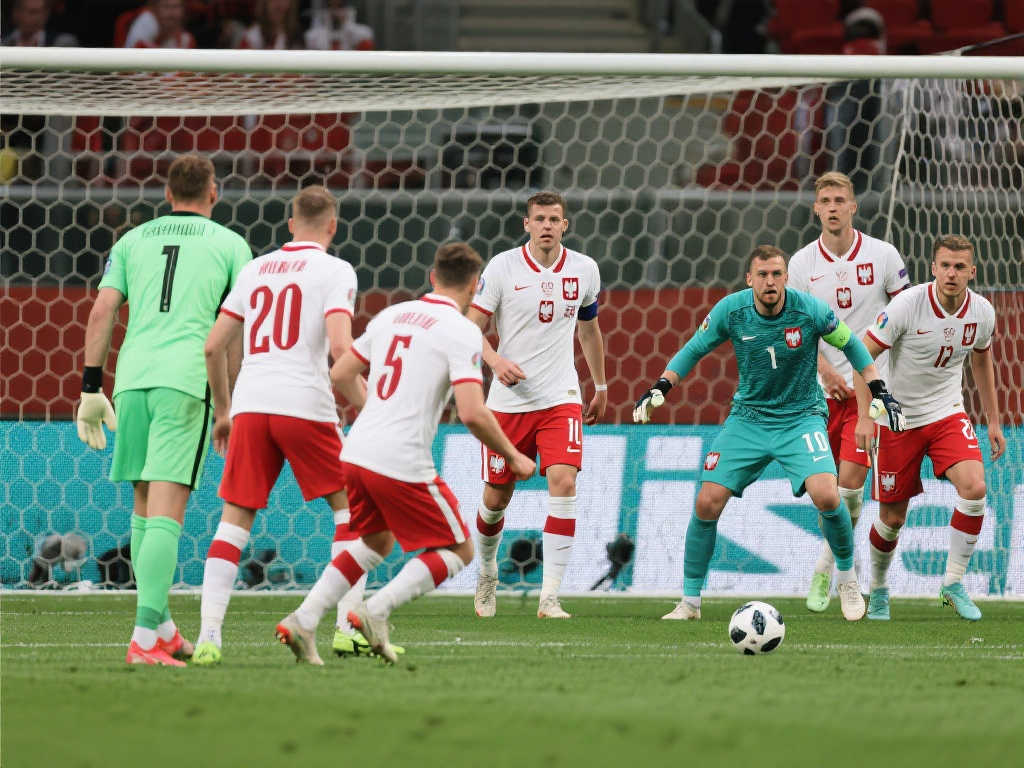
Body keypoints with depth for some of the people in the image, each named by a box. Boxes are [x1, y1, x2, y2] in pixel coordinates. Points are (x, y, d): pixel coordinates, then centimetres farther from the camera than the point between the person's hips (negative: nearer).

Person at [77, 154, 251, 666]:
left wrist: (91, 388, 11)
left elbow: (102, 313, 10)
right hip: (188, 379, -3)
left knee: (144, 507, 17)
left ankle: (161, 627, 22)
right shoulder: (229, 245, 11)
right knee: (166, 513, -9)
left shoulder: (133, 240, 18)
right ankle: (145, 637, -21)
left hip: (132, 375, 3)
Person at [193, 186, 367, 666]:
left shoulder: (255, 270, 17)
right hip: (304, 405, -4)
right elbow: (340, 347, -12)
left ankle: (209, 635, -7)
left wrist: (222, 411, 26)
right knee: (347, 508, 12)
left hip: (249, 408, 4)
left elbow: (214, 346, 16)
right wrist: (362, 406, 0)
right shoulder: (335, 271, 2)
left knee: (235, 519, 5)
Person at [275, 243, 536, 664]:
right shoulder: (462, 333, -8)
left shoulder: (392, 314, 12)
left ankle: (303, 620, 14)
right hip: (403, 465, -7)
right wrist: (513, 458, -4)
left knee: (376, 542, 28)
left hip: (356, 453, 7)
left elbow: (340, 374, 18)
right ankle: (375, 611, -8)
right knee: (458, 551, 9)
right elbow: (472, 413, -18)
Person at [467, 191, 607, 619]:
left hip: (560, 399, 1)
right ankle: (487, 572, 38)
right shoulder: (502, 267, -6)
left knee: (563, 482, -19)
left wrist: (600, 386, 27)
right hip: (508, 401, -1)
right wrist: (496, 361, -23)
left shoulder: (584, 270, 4)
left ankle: (550, 597, -18)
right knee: (496, 498, 6)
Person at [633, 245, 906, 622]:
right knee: (708, 503, -9)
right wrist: (661, 387, -6)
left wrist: (878, 390, -3)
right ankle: (690, 602, 8)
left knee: (826, 496, -24)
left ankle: (848, 580, 2)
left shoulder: (810, 310, -15)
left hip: (801, 417, -2)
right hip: (747, 418, 2)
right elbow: (694, 350, 5)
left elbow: (850, 344, 2)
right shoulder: (730, 310, -11)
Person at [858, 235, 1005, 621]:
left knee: (974, 487, -22)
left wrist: (993, 421, 18)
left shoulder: (981, 312, -6)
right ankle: (878, 587, 31)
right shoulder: (908, 304, -20)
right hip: (898, 416, -3)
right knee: (892, 517, 2)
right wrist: (865, 415, -22)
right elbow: (864, 355, -15)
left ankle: (953, 583, -7)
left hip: (948, 414, 3)